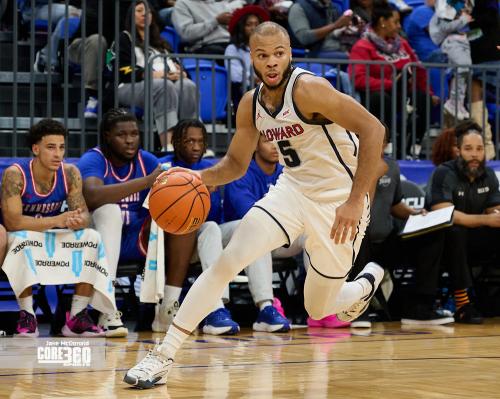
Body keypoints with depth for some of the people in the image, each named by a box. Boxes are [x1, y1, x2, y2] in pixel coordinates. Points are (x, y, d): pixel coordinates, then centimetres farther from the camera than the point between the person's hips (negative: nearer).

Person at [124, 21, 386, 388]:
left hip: (339, 203, -5)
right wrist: (200, 177, -11)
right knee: (228, 261, -16)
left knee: (318, 310, 8)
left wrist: (355, 200, -32)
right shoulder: (250, 105, -1)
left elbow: (373, 128, -28)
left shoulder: (308, 89, -23)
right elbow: (237, 163, 12)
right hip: (292, 190, 5)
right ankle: (164, 355, -13)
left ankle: (369, 280, 43)